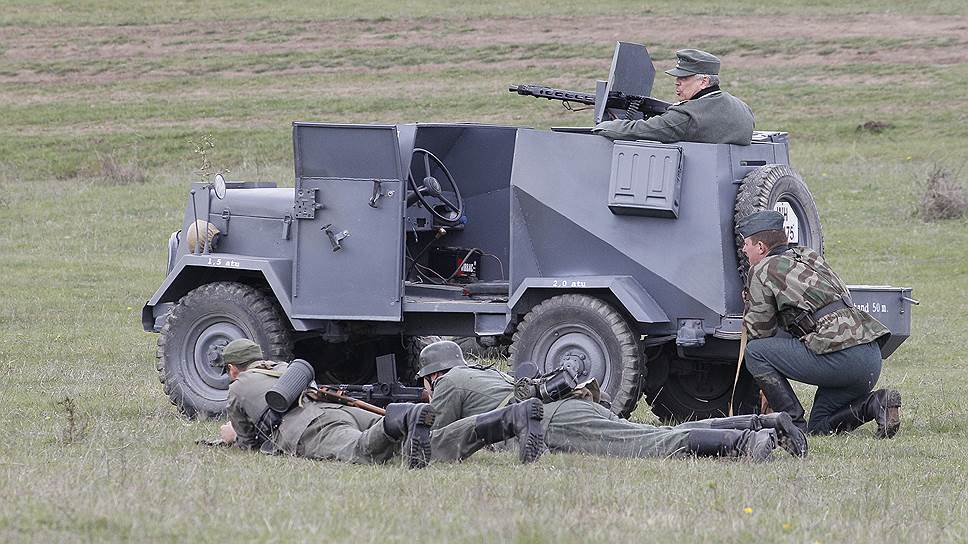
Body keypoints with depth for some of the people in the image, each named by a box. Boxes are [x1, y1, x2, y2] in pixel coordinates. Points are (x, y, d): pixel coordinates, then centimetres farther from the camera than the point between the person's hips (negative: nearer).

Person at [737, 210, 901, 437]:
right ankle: (874, 404, 0)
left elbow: (759, 331, 7)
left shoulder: (763, 270, 3)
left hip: (840, 357, -8)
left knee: (755, 353, 2)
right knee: (821, 426, 22)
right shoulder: (810, 256, 25)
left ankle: (794, 423, -3)